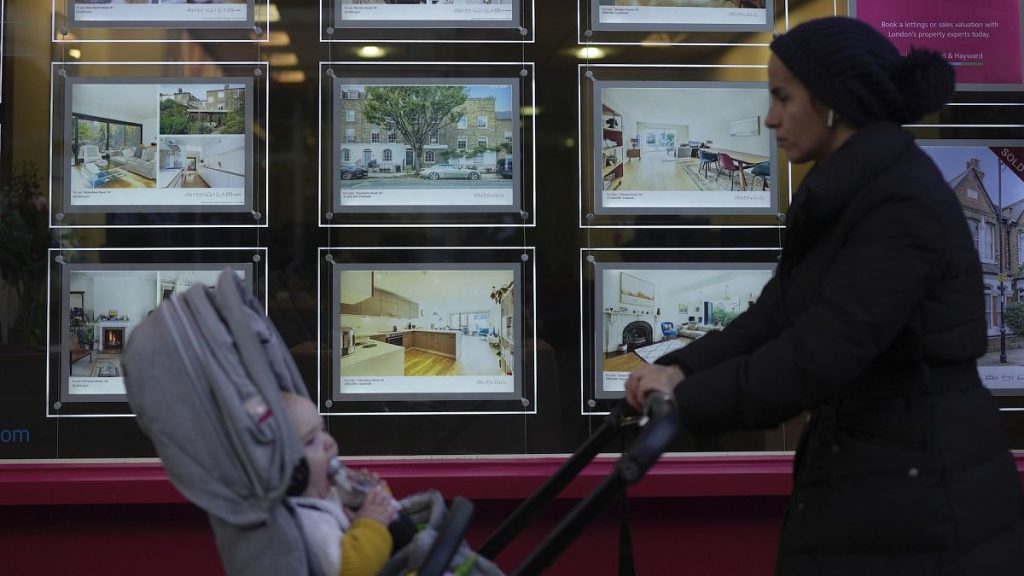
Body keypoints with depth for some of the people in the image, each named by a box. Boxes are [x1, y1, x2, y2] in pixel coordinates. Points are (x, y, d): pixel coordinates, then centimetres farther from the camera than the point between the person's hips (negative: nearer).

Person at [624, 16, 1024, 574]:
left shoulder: (904, 203, -19)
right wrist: (683, 369, -6)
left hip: (922, 494, -9)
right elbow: (776, 317, 7)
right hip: (864, 471, 9)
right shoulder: (846, 197, 11)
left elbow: (823, 350, -25)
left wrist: (691, 400, -18)